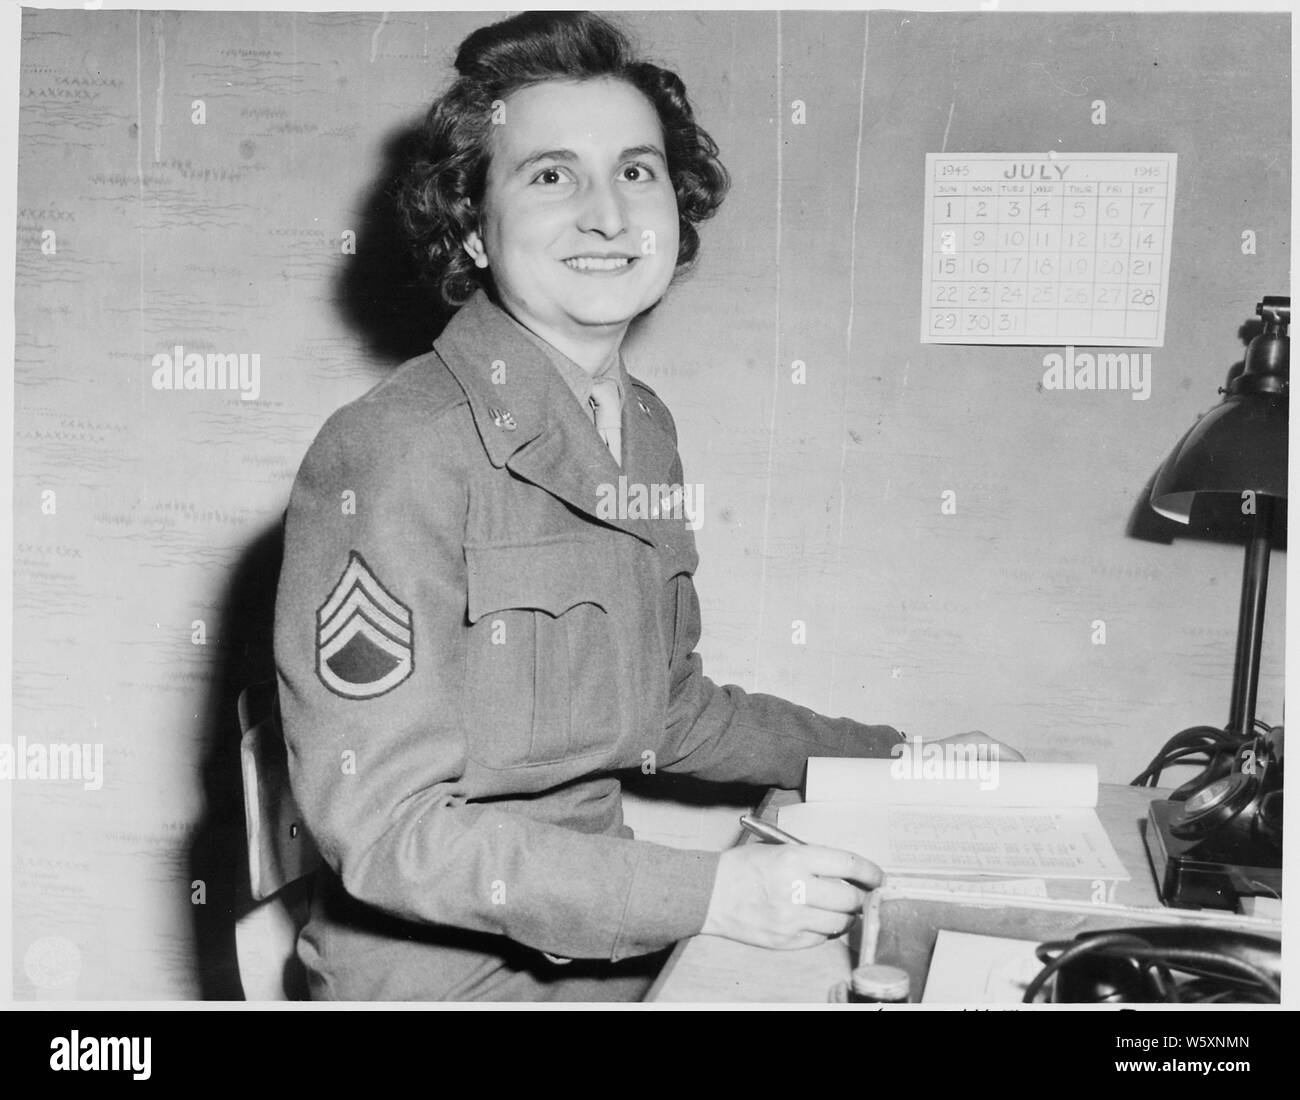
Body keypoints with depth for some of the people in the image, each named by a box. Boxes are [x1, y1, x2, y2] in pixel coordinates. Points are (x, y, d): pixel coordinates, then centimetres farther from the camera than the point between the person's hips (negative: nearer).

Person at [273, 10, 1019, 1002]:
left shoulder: (646, 428, 3)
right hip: (442, 973, -5)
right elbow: (385, 824, -21)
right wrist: (706, 893, -25)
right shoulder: (398, 455, -21)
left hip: (607, 952, 6)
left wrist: (893, 759, 11)